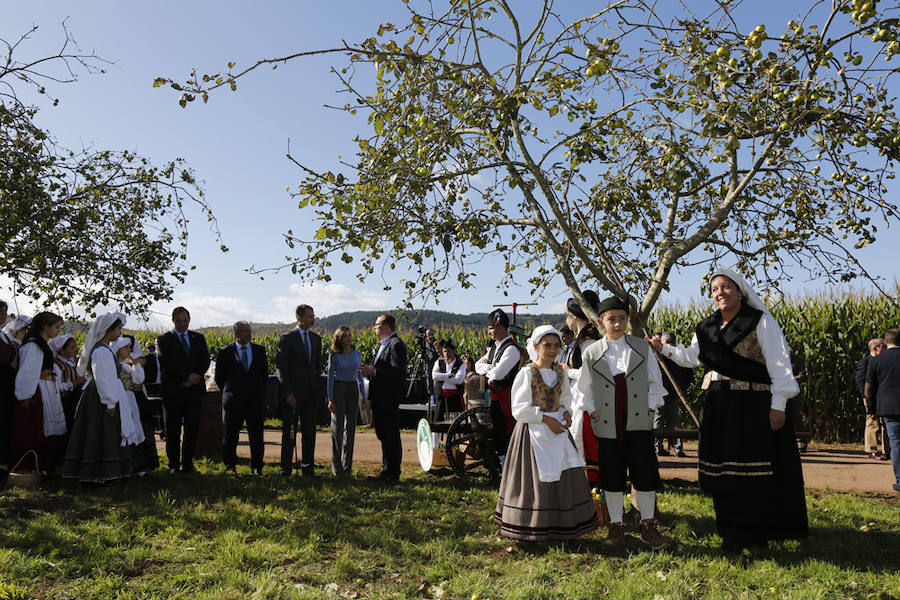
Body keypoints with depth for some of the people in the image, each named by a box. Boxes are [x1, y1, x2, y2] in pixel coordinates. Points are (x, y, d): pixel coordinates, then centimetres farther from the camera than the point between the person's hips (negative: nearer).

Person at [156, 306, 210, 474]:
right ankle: (174, 465, 12)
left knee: (192, 427, 3)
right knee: (173, 429, 3)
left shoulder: (199, 338, 15)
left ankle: (188, 464, 12)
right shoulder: (164, 340, 5)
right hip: (173, 391, -2)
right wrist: (185, 378, -15)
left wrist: (196, 376, -13)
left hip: (194, 390, 3)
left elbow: (205, 360, 5)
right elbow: (166, 363, -8)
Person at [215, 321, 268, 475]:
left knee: (256, 435, 4)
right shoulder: (225, 352, 0)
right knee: (230, 435, 7)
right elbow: (219, 377, 7)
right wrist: (229, 393, 8)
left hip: (256, 400, 2)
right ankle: (230, 465, 23)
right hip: (233, 402, -2)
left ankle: (256, 466, 15)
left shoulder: (260, 350, 7)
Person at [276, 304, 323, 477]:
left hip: (311, 392, 5)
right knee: (289, 432, 3)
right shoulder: (286, 338, -6)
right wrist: (288, 393, -14)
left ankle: (308, 468, 18)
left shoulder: (316, 338, 11)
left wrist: (317, 384, 9)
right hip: (293, 393, -5)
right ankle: (286, 469, 11)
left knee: (309, 431, 9)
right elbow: (281, 367, -9)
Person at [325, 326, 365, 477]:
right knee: (338, 428, -1)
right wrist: (330, 399, -8)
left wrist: (364, 396, 10)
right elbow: (330, 377, -2)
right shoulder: (334, 355, -3)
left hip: (353, 390, 4)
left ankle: (347, 465, 15)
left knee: (351, 428, 5)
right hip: (339, 390, -4)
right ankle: (337, 467, 6)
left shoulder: (357, 354, 7)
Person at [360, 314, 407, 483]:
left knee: (391, 437, -3)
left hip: (390, 400, -11)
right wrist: (369, 372, 7)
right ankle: (386, 471, 24)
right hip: (380, 399, 11)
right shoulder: (383, 344, 19)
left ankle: (393, 474, 5)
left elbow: (398, 371, -23)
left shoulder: (396, 344, -14)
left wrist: (373, 371, -22)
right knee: (383, 435, 15)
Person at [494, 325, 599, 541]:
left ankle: (561, 524, 19)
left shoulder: (560, 371, 8)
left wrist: (566, 412, 0)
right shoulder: (527, 373, -10)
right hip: (533, 432, -6)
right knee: (536, 478, -2)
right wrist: (546, 419, -17)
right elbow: (519, 410, -11)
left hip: (557, 428, 6)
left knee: (564, 478, 6)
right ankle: (532, 526, 11)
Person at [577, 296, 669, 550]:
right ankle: (616, 526, 22)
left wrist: (650, 407, 0)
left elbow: (655, 383, 10)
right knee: (612, 477, 7)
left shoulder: (642, 347, 5)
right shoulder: (591, 353, 3)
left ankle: (649, 526, 17)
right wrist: (593, 411, 0)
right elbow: (584, 389, 10)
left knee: (645, 474, 1)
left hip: (639, 422, 0)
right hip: (607, 425, 0)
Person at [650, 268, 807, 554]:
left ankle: (759, 530, 10)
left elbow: (778, 364, -8)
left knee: (756, 468, -3)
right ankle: (735, 532, 18)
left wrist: (778, 405, -13)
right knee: (724, 468, 6)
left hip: (755, 406, -5)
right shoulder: (707, 328, 11)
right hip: (719, 407, 5)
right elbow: (692, 357, 25)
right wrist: (664, 349, 11)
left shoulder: (760, 322, -5)